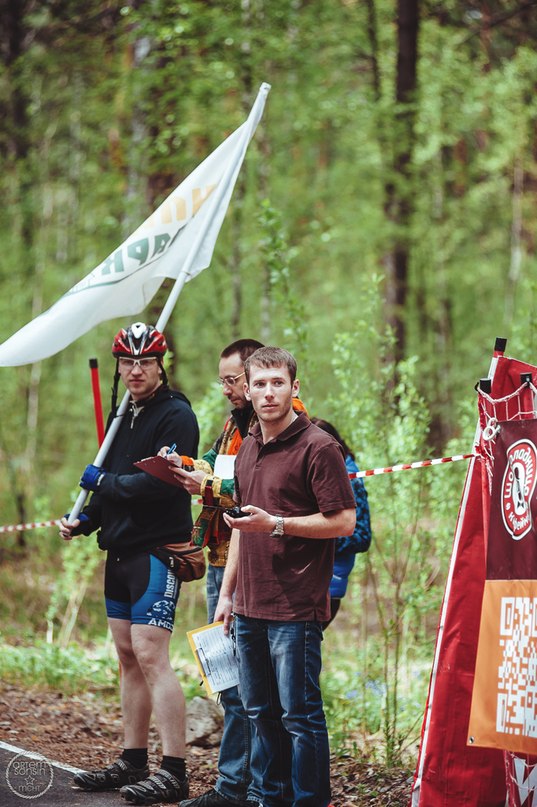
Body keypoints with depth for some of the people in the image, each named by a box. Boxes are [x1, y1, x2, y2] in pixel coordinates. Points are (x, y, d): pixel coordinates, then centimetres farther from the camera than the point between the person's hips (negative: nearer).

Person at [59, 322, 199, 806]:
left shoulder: (176, 416, -10)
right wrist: (86, 520, 8)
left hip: (157, 551, -9)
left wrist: (102, 481, -10)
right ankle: (133, 762, 19)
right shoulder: (124, 414, 17)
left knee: (151, 656, -14)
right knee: (128, 658, 11)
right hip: (120, 550, 9)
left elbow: (162, 480, -22)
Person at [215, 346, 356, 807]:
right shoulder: (248, 449, 15)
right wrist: (227, 592, 20)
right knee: (261, 713, 13)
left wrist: (276, 524, -18)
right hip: (249, 608, 8)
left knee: (299, 713, -5)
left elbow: (344, 522, -14)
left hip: (295, 610, -8)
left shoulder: (318, 447, -10)